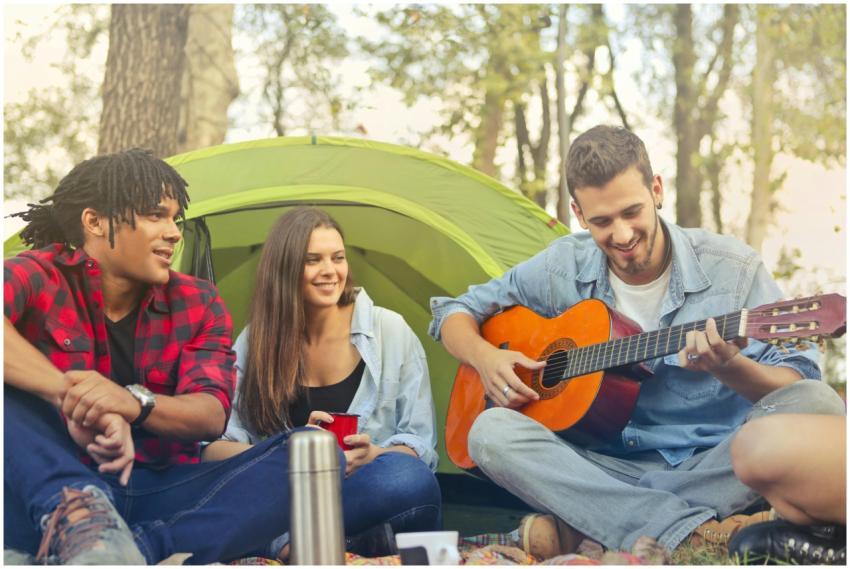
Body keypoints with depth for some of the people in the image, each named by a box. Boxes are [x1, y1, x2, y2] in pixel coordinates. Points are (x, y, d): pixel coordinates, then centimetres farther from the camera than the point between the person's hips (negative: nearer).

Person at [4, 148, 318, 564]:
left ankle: (143, 547, -41)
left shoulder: (197, 304, 7)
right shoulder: (40, 276, -2)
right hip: (45, 494, -3)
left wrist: (134, 402, -29)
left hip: (160, 504, 3)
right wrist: (69, 394, -36)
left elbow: (212, 414, -8)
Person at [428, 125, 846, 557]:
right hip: (608, 467, 1)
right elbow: (454, 313, 14)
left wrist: (730, 368, -28)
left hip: (710, 470, -1)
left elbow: (798, 381, -7)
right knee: (491, 430, -25)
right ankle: (696, 533, -36)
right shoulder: (562, 269, 3)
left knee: (817, 404, -29)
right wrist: (485, 358, -9)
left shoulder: (732, 269, -4)